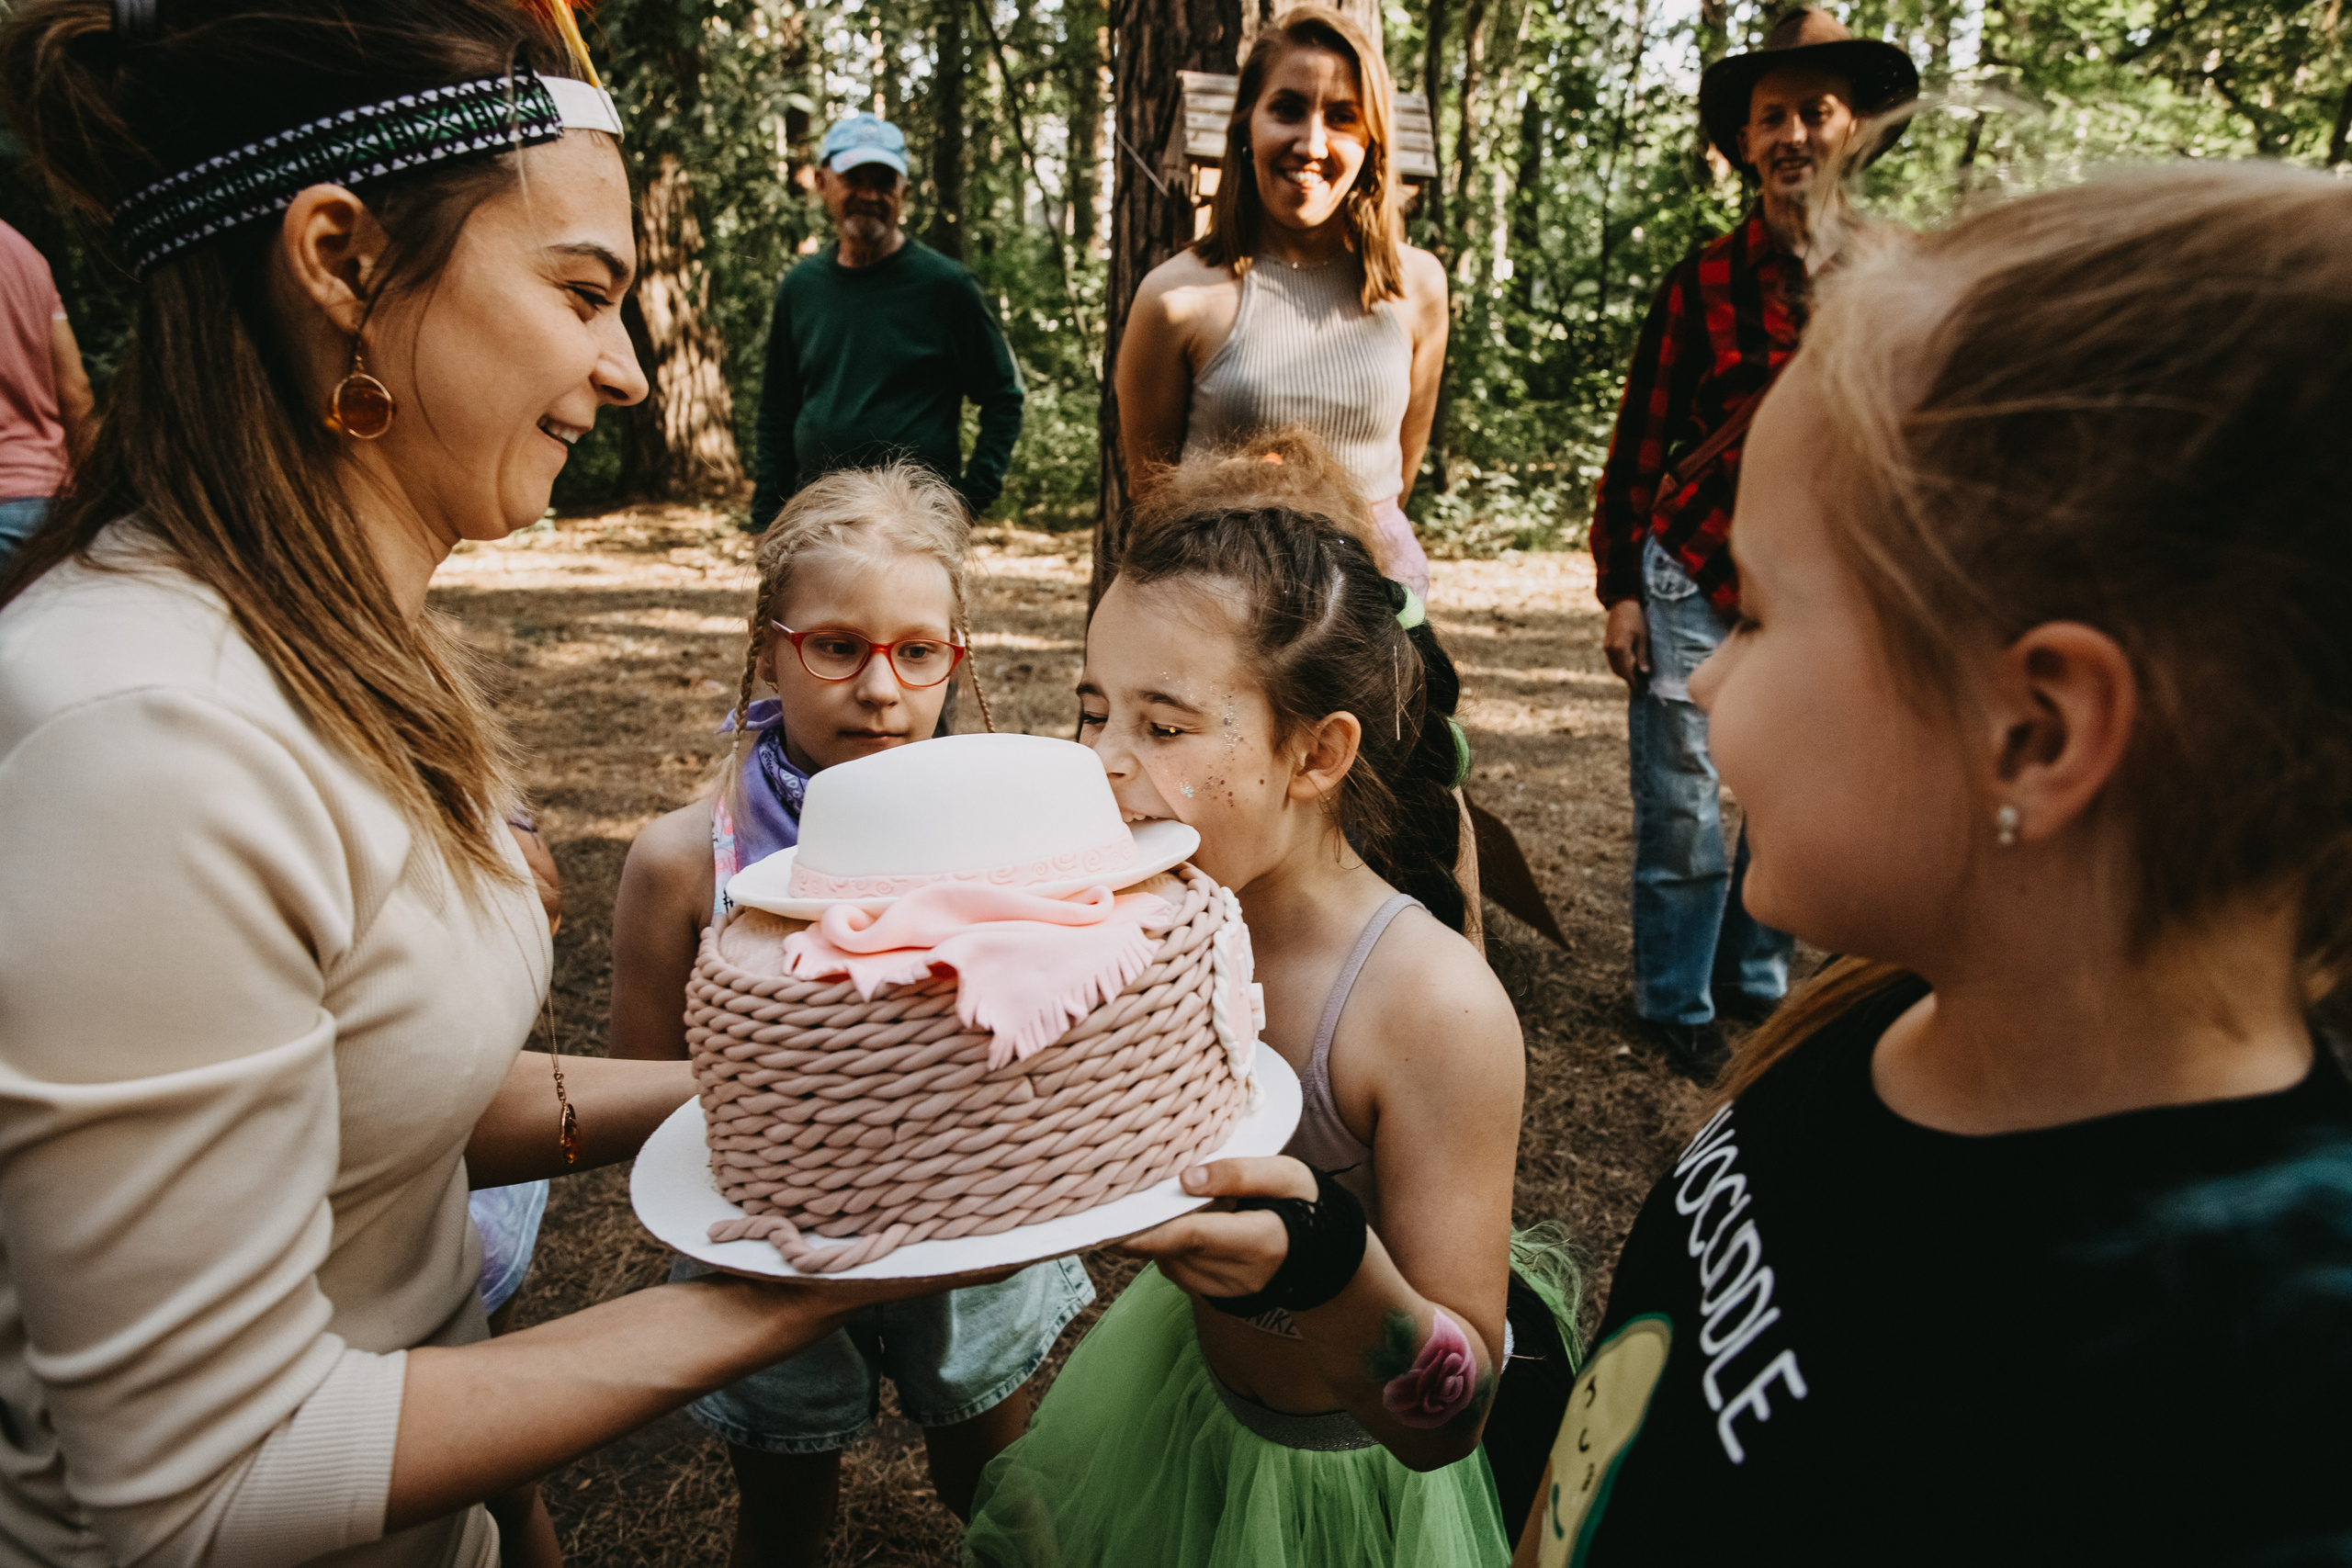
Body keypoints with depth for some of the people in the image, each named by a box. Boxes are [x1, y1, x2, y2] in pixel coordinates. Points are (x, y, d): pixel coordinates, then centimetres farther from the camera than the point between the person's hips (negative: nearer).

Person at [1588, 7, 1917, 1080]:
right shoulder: (1705, 281, -3)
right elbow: (1640, 443, -1)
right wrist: (1619, 590, -5)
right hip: (1693, 579, -2)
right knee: (1682, 811, 1)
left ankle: (1754, 981, 32)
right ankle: (1673, 1003, 20)